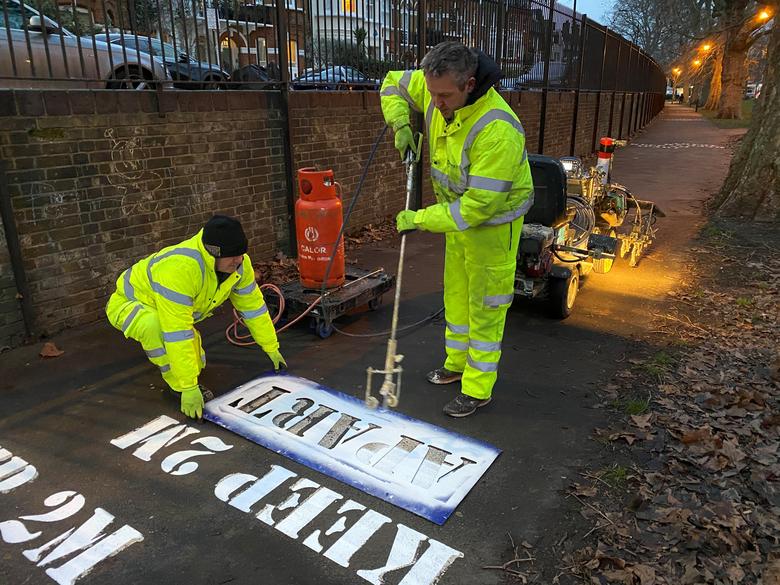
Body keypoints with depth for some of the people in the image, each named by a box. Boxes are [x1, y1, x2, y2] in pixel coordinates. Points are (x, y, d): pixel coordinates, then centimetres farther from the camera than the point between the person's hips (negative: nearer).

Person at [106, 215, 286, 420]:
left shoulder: (239, 263, -19)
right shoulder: (180, 267, -43)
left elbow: (253, 304, -5)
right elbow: (177, 332, -42)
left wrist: (272, 348, 2)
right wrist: (189, 388, -38)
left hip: (173, 309, 7)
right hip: (127, 304, -7)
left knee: (196, 364, 3)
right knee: (154, 325, -40)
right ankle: (180, 387, -17)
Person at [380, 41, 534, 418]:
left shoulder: (497, 131, -37)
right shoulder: (438, 88, -14)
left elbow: (479, 204, -34)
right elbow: (393, 85, 7)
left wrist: (419, 220, -26)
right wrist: (400, 124, -12)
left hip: (493, 219, -8)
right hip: (458, 209, 8)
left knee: (485, 305, 2)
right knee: (456, 291, 19)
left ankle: (477, 389, 16)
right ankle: (456, 363, 39)